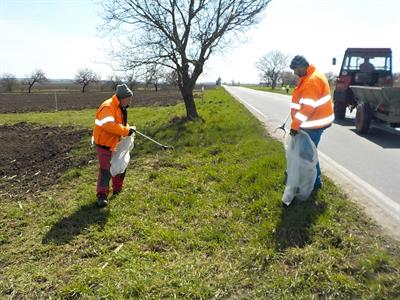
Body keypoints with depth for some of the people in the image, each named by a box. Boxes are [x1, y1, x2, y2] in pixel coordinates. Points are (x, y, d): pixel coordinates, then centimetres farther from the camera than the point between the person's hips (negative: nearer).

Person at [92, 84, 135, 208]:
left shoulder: (121, 108, 8)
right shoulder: (108, 107, -23)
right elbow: (108, 125, -37)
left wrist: (128, 129, -2)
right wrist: (126, 131, -33)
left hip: (115, 144, 10)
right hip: (104, 144, -10)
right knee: (105, 170, -9)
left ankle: (117, 190, 33)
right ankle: (102, 195, -1)